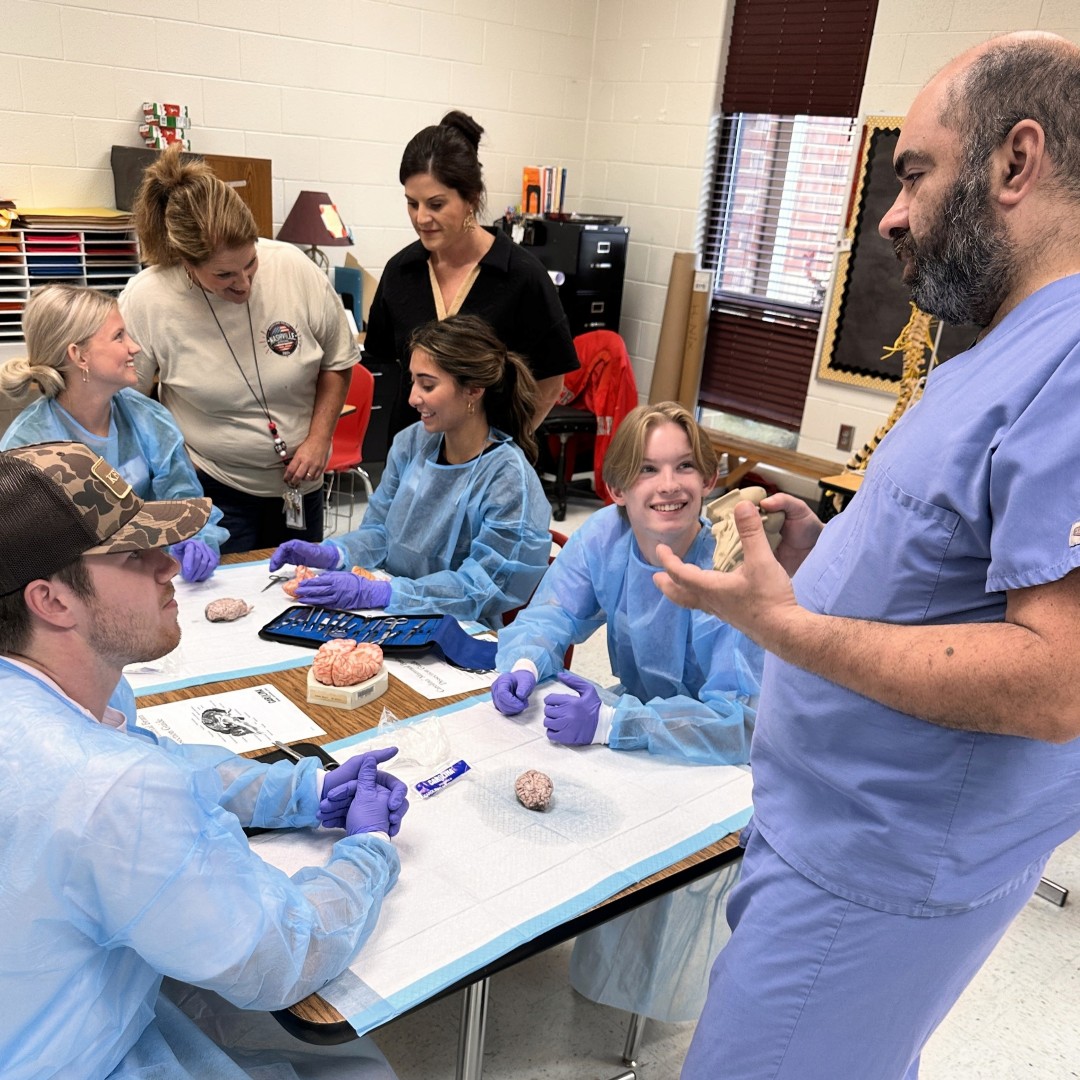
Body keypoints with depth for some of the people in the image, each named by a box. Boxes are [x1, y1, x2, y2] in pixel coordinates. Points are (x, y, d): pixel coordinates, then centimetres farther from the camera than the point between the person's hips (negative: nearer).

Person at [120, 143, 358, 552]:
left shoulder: (295, 269, -13)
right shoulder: (145, 301, -16)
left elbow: (337, 362, 1)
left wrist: (319, 440, -6)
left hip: (298, 481, 3)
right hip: (210, 487, -2)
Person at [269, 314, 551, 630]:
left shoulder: (509, 479, -17)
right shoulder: (411, 443, 2)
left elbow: (479, 586, -19)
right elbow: (380, 531, 10)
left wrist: (379, 593, -26)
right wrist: (331, 553, -10)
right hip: (388, 617, 6)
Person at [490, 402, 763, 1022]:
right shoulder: (606, 535, -12)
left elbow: (740, 722, -32)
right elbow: (548, 615, -6)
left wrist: (611, 721, -42)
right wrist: (524, 666, -30)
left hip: (721, 765, -5)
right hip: (642, 719, 6)